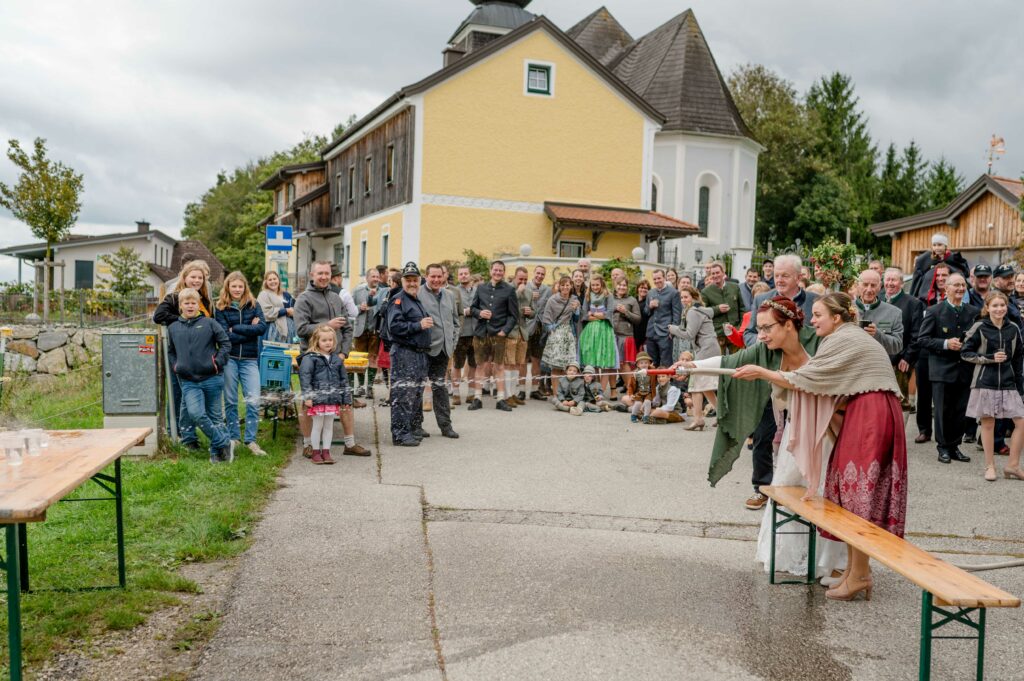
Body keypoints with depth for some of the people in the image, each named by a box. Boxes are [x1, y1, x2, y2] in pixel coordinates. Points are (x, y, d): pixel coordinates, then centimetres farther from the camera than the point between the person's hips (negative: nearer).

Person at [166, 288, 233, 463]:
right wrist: (175, 366, 9)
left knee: (215, 416, 6)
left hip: (212, 378, -2)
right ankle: (225, 443, -5)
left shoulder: (209, 323, 0)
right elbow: (170, 351, 24)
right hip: (188, 381, 2)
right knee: (196, 414, -17)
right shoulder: (173, 328, 11)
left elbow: (226, 343, 2)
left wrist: (218, 361, -8)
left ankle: (216, 451, 20)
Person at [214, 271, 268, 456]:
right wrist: (250, 330, -10)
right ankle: (233, 437, 21)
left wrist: (236, 328, -9)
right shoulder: (221, 308, 3)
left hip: (249, 359, 1)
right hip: (229, 359, 0)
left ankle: (250, 440, 2)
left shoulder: (253, 305, 8)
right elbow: (225, 335, -9)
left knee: (254, 400, -7)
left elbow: (262, 328, -7)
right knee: (230, 400, 7)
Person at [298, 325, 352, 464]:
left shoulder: (337, 359, 11)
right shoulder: (310, 358, -5)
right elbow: (304, 377, -10)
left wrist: (347, 400, 14)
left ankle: (326, 452, 20)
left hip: (333, 400, 5)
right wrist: (307, 396, -16)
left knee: (329, 426, 11)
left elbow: (344, 380, 16)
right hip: (317, 399, -4)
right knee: (317, 426, 4)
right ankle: (316, 452, 15)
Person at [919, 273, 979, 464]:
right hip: (942, 369, -3)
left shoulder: (974, 312, 7)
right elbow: (923, 339, -4)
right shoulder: (934, 311, -2)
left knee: (960, 411, 8)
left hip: (964, 369, 3)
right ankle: (943, 447, 13)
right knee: (943, 411, 2)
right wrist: (945, 344, -17)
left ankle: (954, 446, 20)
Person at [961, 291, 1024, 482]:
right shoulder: (979, 328, -4)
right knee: (988, 423, 3)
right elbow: (965, 352, -3)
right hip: (985, 382, -3)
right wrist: (990, 358, -13)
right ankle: (990, 466, 14)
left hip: (1008, 383, 3)